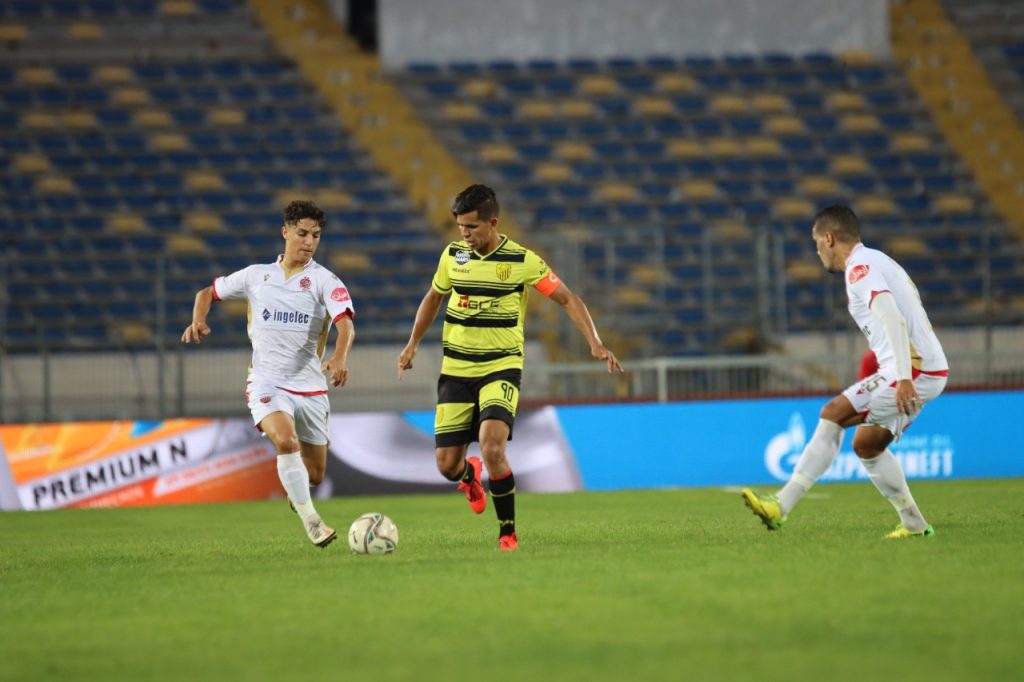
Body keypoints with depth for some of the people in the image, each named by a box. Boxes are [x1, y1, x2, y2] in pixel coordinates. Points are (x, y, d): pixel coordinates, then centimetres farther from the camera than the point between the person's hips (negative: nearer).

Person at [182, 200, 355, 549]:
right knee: (286, 441, -31)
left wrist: (339, 357, -41)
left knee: (314, 474, 7)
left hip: (309, 386, 1)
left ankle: (295, 491, 45)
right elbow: (208, 292, 20)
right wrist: (198, 321, -2)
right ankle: (311, 522, -25)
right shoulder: (256, 275, 6)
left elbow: (345, 323, -20)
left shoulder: (324, 280, -3)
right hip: (266, 382, -1)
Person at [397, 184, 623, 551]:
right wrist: (412, 344, 16)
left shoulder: (522, 260, -9)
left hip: (501, 369, -4)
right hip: (456, 370, 4)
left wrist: (595, 343, -15)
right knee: (446, 465, -1)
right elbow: (433, 297, 21)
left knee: (492, 447, -27)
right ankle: (470, 475, 39)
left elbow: (567, 299, -4)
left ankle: (508, 531, -9)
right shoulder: (453, 255, 3)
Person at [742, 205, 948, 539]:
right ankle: (914, 524, 19)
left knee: (834, 414, -14)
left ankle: (781, 506, -18)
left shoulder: (860, 268, -8)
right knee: (866, 444, 16)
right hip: (930, 370, 10)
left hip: (914, 370, -10)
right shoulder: (879, 261, 23)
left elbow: (893, 319, -22)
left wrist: (903, 377, -30)